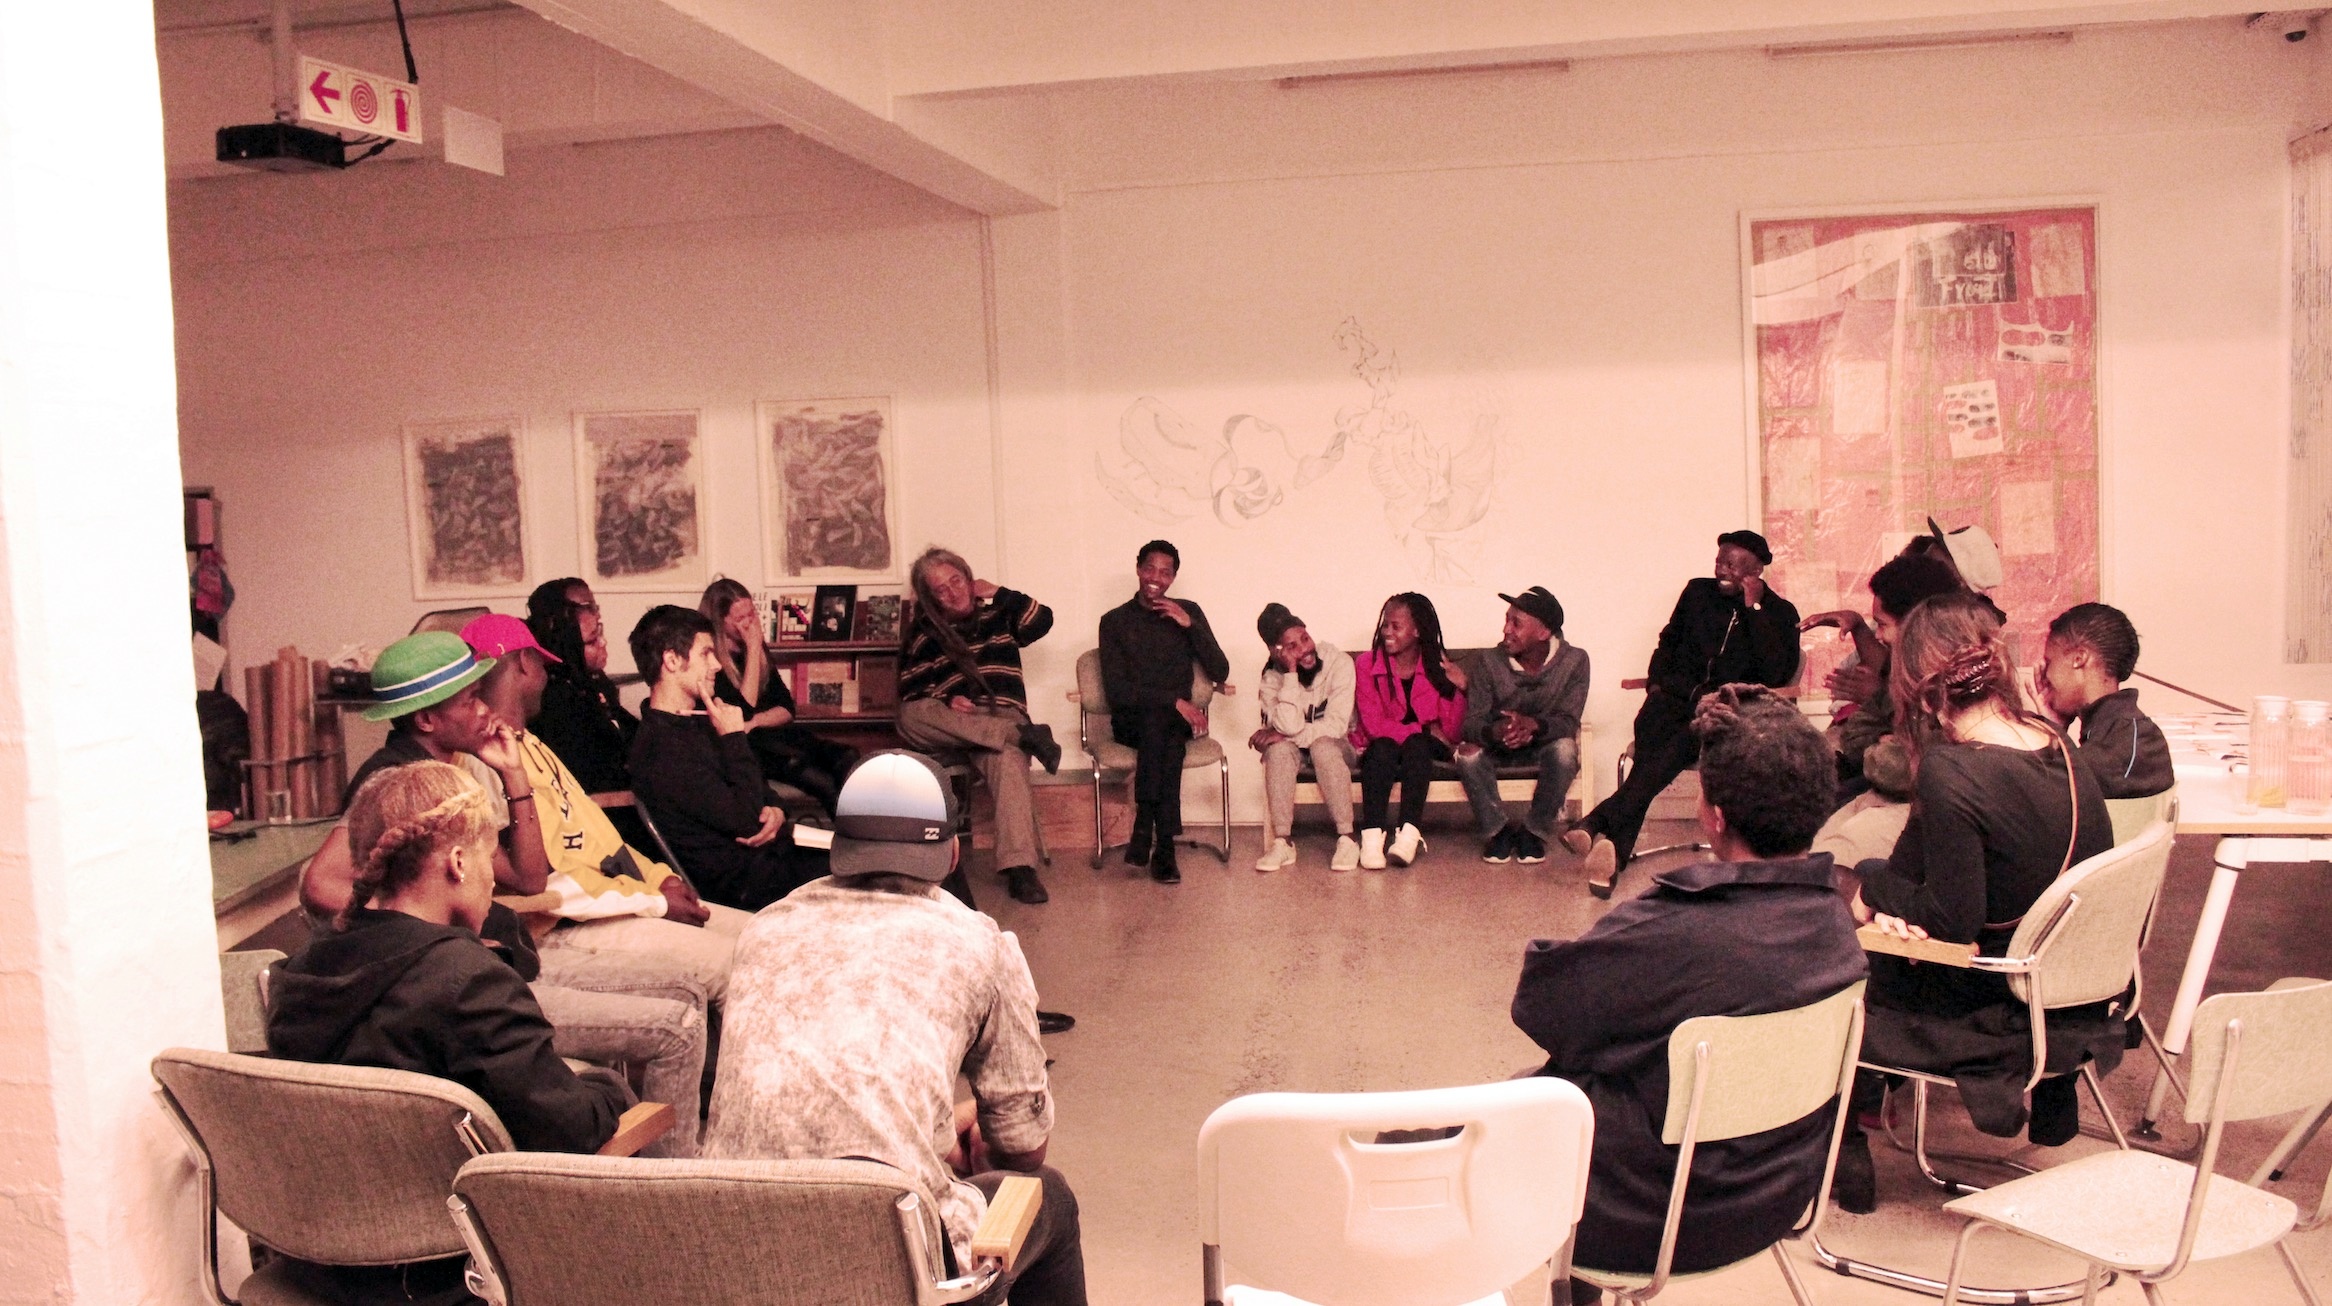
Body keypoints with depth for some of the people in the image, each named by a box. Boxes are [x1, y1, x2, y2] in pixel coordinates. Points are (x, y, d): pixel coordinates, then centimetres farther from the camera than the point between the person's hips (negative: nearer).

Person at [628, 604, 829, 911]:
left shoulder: (700, 720, 11)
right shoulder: (659, 749, -20)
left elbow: (756, 786, 19)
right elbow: (744, 819, -22)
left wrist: (775, 812, -4)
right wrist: (734, 738, -15)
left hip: (770, 850, 9)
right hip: (745, 883, -9)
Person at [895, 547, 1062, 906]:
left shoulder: (997, 616, 19)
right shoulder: (921, 635, 18)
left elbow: (1042, 620, 2)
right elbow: (910, 692, 10)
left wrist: (999, 592, 4)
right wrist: (946, 702, -9)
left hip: (1002, 716, -1)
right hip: (951, 722, 1)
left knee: (1008, 759, -38)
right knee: (910, 717, -34)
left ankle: (1019, 867, -51)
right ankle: (1024, 735, -35)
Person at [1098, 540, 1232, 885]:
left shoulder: (1188, 612, 10)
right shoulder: (1115, 621, 4)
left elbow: (1220, 673, 2)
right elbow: (1115, 689, -7)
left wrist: (1190, 625, -10)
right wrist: (1173, 700, -19)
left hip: (1178, 719, 1)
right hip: (1131, 721, -1)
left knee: (1160, 726, -35)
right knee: (1156, 718, -36)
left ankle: (1145, 830, -37)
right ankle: (1163, 844, -39)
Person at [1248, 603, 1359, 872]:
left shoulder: (1338, 662, -20)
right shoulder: (1272, 678, -13)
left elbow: (1336, 726, -24)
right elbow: (1289, 727, -29)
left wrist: (1285, 735, -22)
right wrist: (1291, 673, -31)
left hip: (1335, 748, -2)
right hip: (1295, 751, 2)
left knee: (1323, 746, -35)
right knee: (1279, 749, -31)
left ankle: (1347, 839, -28)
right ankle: (1283, 841, -28)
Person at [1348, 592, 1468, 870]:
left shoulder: (1439, 667, -3)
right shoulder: (1366, 664, -6)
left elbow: (1451, 733, -7)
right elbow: (1373, 725, -13)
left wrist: (1460, 690, -22)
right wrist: (1424, 730, -20)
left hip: (1423, 748, 1)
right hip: (1381, 750, -1)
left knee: (1416, 746, -32)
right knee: (1383, 747, -33)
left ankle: (1409, 834, -45)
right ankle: (1372, 836, -45)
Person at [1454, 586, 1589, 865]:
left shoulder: (1574, 660, -16)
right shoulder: (1489, 663, -15)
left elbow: (1568, 721, -20)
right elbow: (1473, 722, -19)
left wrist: (1534, 725, -43)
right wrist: (1494, 732, -45)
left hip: (1545, 746, 0)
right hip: (1497, 748, 0)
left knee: (1565, 748, -35)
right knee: (1467, 753, -32)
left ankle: (1535, 830, -14)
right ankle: (1496, 829, -9)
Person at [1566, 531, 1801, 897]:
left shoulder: (1781, 613, 9)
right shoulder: (1697, 591, 20)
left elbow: (1777, 674, -7)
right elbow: (1668, 642, 30)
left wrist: (1753, 608, -6)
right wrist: (1656, 682, 9)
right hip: (1678, 696, 3)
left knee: (1678, 746, -38)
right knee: (1650, 727, -35)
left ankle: (1599, 824, -53)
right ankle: (1617, 851, -49)